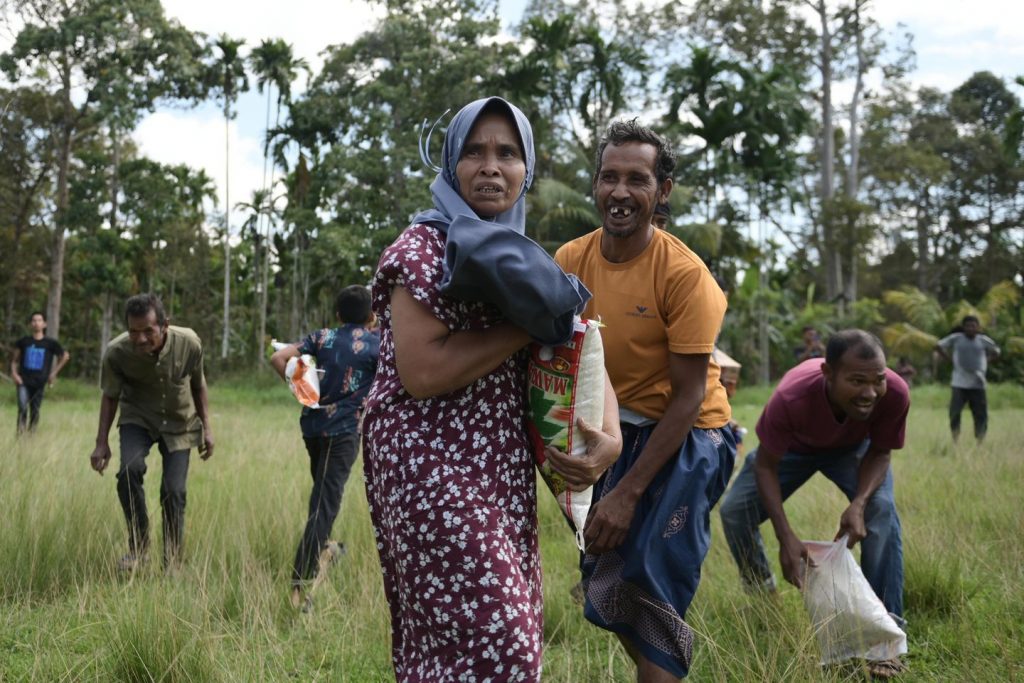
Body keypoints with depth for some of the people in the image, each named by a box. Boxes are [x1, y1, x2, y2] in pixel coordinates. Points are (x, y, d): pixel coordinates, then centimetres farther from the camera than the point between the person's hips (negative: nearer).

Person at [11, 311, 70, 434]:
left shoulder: (50, 343, 1)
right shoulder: (23, 341, 4)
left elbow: (65, 356, 14)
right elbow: (15, 359, 14)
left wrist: (54, 373, 10)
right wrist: (14, 373, -2)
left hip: (39, 383, 0)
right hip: (23, 382, 0)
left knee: (35, 411, 3)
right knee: (22, 408, -18)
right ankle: (20, 433, -14)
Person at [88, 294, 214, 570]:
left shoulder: (189, 343, -23)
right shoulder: (116, 352, -25)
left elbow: (198, 384, -3)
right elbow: (110, 397, -7)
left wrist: (206, 427, -1)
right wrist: (102, 442, -9)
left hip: (179, 423, 1)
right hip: (137, 419, 0)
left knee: (173, 491, -8)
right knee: (130, 469, -28)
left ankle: (172, 564, 9)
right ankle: (138, 545, -9)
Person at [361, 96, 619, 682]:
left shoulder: (519, 256, 15)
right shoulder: (423, 248, -9)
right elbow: (421, 373, -22)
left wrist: (611, 431, -9)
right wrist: (530, 325, -16)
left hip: (504, 469, 8)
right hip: (430, 466, -8)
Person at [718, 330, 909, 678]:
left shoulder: (895, 393, -40)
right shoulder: (790, 398, -46)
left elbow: (880, 452, -19)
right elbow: (765, 466, -29)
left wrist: (859, 502, -37)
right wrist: (786, 537, -37)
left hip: (854, 447, 1)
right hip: (794, 446, 0)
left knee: (882, 510, -24)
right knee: (734, 512, -10)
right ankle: (762, 597, 19)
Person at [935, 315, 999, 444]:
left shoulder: (984, 340, 3)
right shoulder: (956, 339, -2)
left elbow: (996, 352, 20)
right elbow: (938, 346, 8)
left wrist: (985, 360, 7)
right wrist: (950, 359, 1)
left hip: (978, 385, 1)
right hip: (959, 384, -1)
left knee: (981, 415, 2)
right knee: (954, 413, -5)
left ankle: (980, 442, 9)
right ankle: (955, 441, 5)